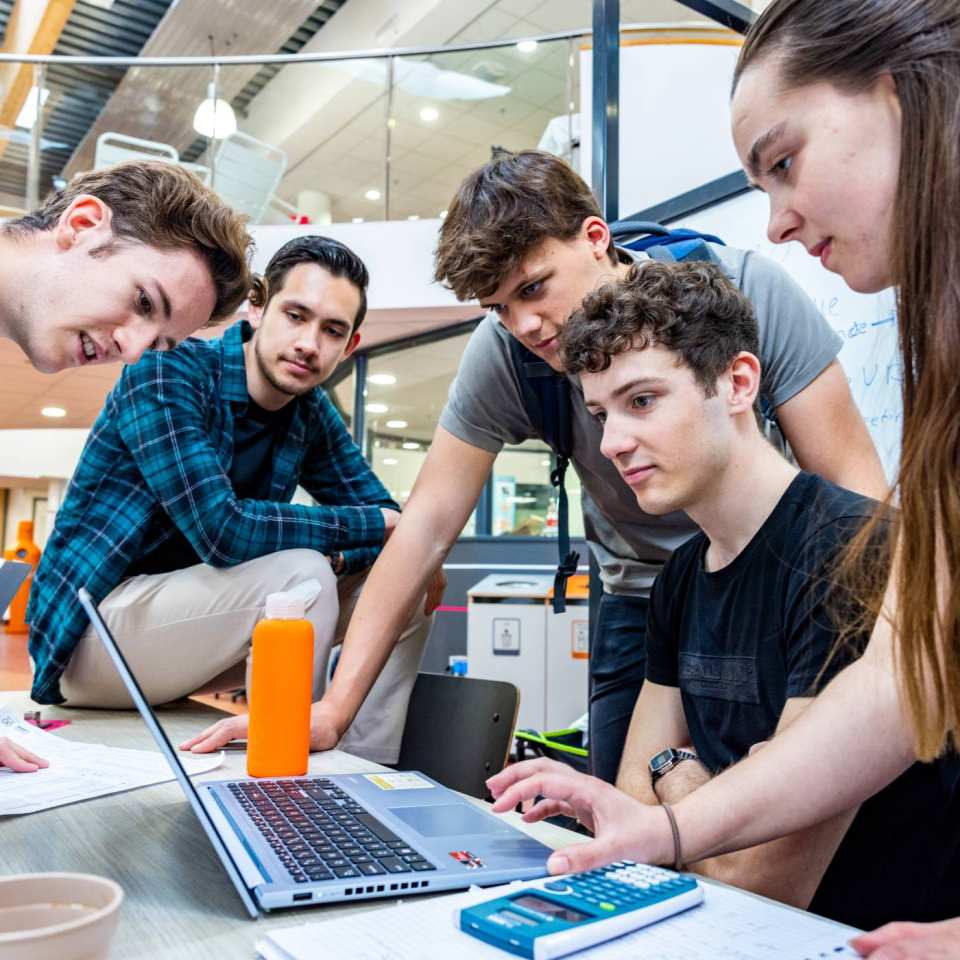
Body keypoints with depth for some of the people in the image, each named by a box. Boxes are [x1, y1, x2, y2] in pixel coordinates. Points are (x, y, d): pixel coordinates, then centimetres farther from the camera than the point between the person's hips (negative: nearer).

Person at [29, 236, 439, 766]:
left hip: (187, 617, 7)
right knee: (300, 574, -30)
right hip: (90, 628, -7)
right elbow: (221, 530, -30)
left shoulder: (311, 411, 1)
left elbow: (391, 518, 2)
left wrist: (336, 555, -21)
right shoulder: (167, 372, -19)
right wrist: (372, 525, -21)